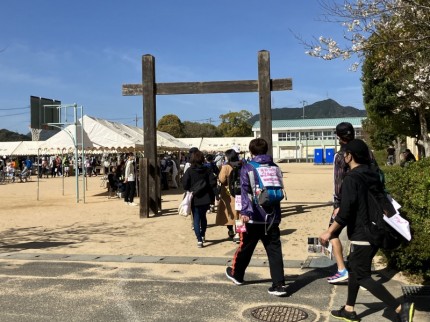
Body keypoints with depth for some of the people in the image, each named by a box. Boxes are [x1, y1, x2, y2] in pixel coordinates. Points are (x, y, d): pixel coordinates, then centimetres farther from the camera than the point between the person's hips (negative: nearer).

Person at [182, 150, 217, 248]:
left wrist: (190, 190, 6)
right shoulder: (207, 170, -3)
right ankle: (202, 236, 36)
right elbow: (213, 183, -7)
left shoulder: (189, 171, -10)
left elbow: (184, 184, -12)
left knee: (196, 219, 2)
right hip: (206, 198, 3)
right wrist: (213, 195, 1)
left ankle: (199, 240, -9)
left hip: (195, 199, -3)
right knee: (203, 216, 22)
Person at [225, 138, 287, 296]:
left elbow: (245, 190, -16)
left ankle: (236, 274, 35)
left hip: (255, 216, -2)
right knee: (274, 250, 3)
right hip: (272, 216, 3)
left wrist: (245, 211, -24)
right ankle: (279, 285, -3)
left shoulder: (247, 167, -3)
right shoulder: (275, 167, 9)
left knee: (245, 247, 15)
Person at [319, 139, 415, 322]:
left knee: (363, 276, 0)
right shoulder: (373, 175, 8)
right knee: (354, 268, 19)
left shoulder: (351, 178, -18)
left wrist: (329, 232, -13)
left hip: (361, 235, -9)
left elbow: (345, 212, -22)